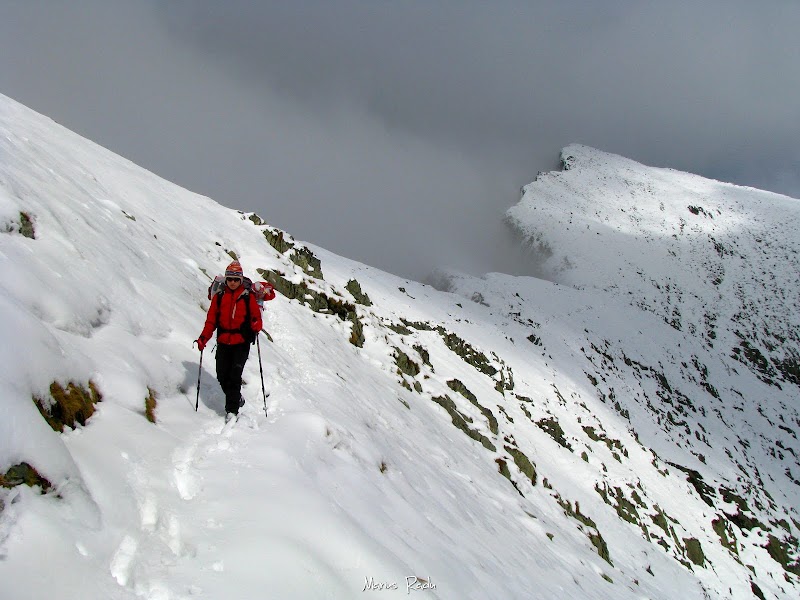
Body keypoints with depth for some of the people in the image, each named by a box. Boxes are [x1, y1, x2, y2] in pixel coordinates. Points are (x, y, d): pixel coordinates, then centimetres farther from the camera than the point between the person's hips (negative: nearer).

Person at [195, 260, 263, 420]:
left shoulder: (248, 297, 2)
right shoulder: (219, 297, 9)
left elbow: (256, 316, 2)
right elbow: (211, 320, 10)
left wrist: (256, 326, -21)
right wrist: (203, 338, 0)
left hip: (241, 342, -3)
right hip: (223, 342, 3)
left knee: (234, 375, -11)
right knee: (222, 376, 3)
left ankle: (232, 410, -5)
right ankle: (236, 399, 27)